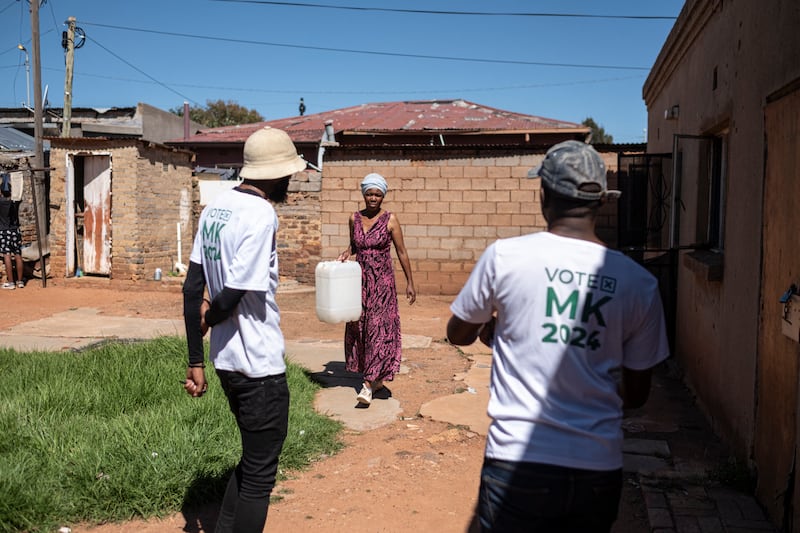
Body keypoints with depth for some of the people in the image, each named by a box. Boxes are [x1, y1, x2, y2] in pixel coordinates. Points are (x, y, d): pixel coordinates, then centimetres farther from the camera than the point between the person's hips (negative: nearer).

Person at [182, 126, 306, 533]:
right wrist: (208, 320, -1)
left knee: (251, 461, 24)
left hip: (227, 361, 8)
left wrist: (196, 361, 8)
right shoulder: (261, 214, -19)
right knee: (259, 475, 8)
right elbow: (234, 294, -24)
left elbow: (193, 289, 6)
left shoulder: (215, 208, 6)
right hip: (260, 366, -8)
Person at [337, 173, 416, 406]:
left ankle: (368, 384, -8)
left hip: (382, 281, -5)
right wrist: (346, 253, -2)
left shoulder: (390, 219, -6)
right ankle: (376, 378, 24)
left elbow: (401, 252, -2)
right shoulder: (354, 218, 5)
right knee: (358, 327, 8)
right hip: (360, 279, 5)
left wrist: (410, 283, -2)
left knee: (379, 329, -8)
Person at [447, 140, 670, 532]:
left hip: (518, 464, -2)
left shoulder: (504, 255, -9)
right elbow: (636, 394, 7)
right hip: (599, 470, 3)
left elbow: (458, 334, 7)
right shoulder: (639, 283, -2)